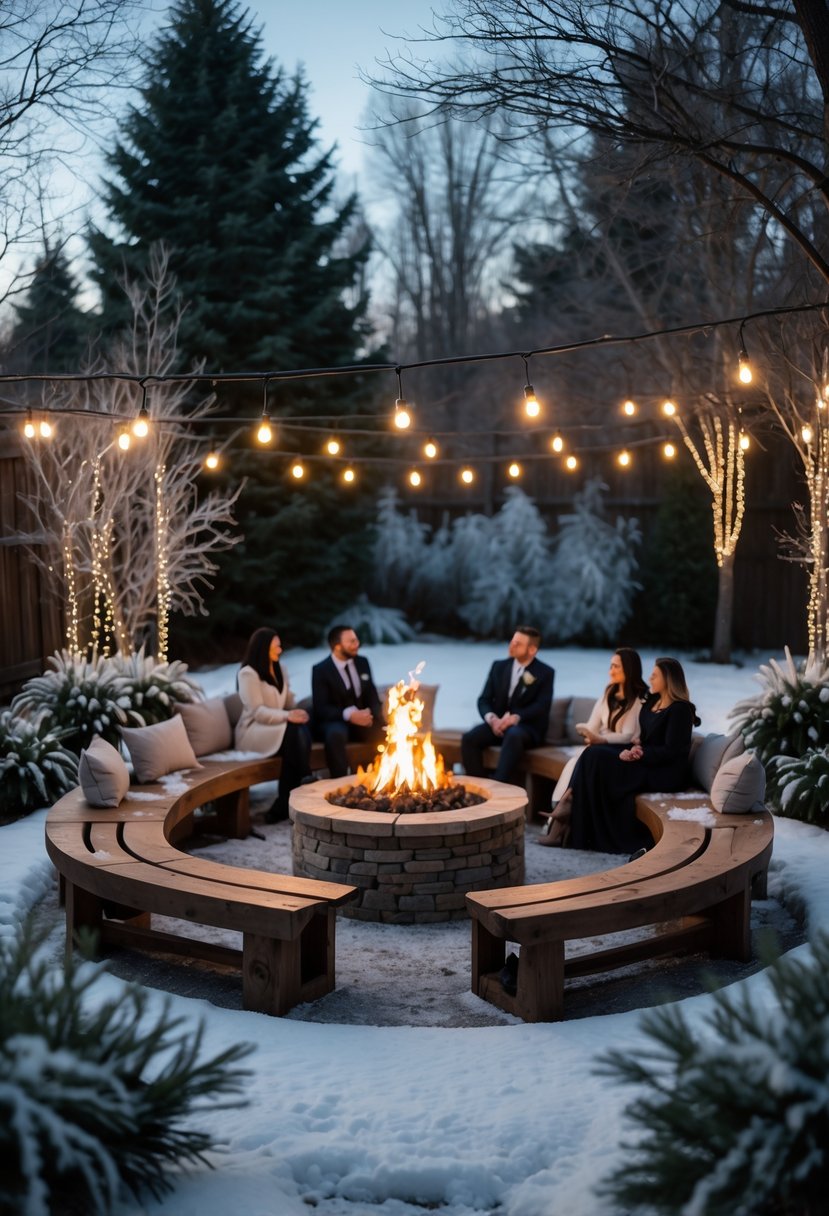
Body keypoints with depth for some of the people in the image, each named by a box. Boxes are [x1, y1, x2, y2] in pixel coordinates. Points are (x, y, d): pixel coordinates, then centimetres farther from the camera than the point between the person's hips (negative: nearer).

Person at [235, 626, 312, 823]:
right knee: (293, 733, -36)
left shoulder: (278, 669, 18)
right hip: (253, 730, -7)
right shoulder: (248, 673, -8)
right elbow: (258, 712, -17)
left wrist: (295, 713, -6)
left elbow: (289, 702, 18)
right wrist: (287, 716, -31)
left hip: (278, 726, 7)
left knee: (303, 731, -30)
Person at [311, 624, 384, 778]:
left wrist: (372, 713, -13)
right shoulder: (321, 670, -9)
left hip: (362, 719, 5)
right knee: (336, 734, -40)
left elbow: (372, 696, 10)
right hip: (334, 722, -5)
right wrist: (348, 715, -30)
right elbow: (321, 708, -15)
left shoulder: (362, 662, 7)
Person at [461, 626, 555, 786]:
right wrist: (491, 718, -16)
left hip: (528, 727, -4)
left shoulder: (545, 673, 0)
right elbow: (484, 700, 7)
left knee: (513, 735, -40)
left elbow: (542, 707, -12)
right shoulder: (499, 666, 12)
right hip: (498, 723, 4)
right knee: (469, 738, -25)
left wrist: (516, 717, -27)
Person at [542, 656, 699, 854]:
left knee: (597, 761, -21)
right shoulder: (651, 703, 16)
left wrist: (641, 753, -19)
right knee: (594, 753, -13)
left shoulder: (680, 710, -10)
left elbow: (671, 751, -16)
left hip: (665, 773, -8)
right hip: (644, 761, 8)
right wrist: (633, 748, -5)